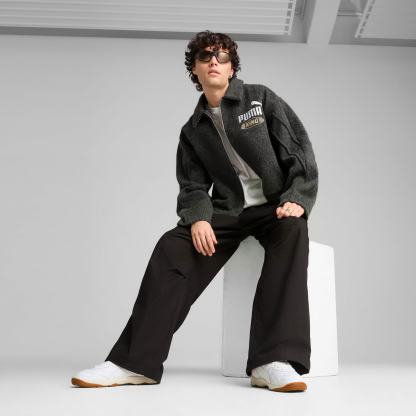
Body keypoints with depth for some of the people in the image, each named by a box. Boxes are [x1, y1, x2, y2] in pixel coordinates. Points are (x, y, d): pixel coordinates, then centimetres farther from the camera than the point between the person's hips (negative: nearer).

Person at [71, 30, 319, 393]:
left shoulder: (262, 99, 4)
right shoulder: (193, 130, 13)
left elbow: (300, 151, -2)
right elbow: (193, 186, 7)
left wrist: (296, 199, -19)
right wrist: (197, 217, -16)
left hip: (277, 205, -3)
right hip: (228, 210, 3)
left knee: (291, 231, -39)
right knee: (172, 248, -23)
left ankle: (274, 361, -45)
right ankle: (135, 362, -24)